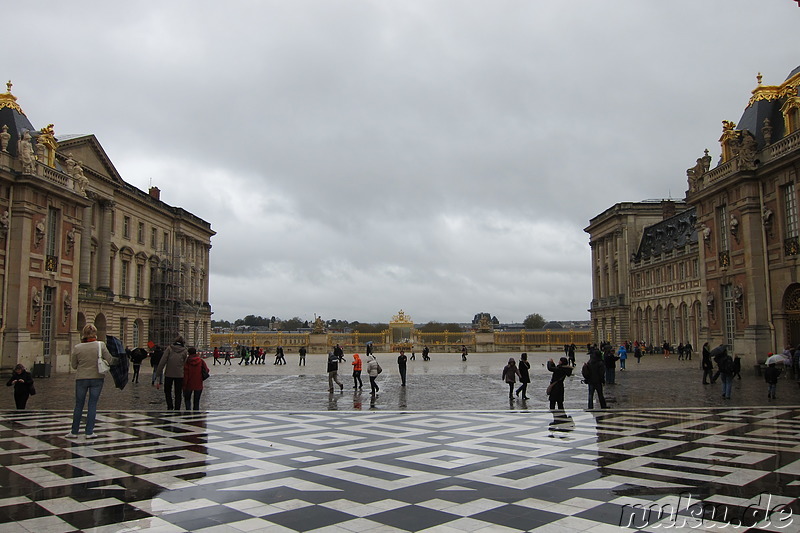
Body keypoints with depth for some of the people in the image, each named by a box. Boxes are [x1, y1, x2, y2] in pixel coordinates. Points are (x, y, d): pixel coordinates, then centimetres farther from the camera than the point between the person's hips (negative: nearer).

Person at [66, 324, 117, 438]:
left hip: (81, 379, 1)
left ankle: (74, 431, 19)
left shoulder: (77, 348, -6)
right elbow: (110, 360, -6)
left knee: (79, 405, 13)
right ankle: (89, 432, 7)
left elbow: (73, 365, 4)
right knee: (92, 405, 6)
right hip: (97, 378, -1)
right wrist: (118, 359, 13)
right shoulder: (101, 345, -9)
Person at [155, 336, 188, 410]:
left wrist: (159, 371, -3)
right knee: (178, 393, 9)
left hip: (169, 374, -1)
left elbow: (163, 360, -7)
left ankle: (170, 406, 2)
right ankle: (177, 409, 9)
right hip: (179, 374, 1)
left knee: (167, 390, 14)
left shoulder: (169, 348, -4)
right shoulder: (184, 351, 0)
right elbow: (185, 363, 4)